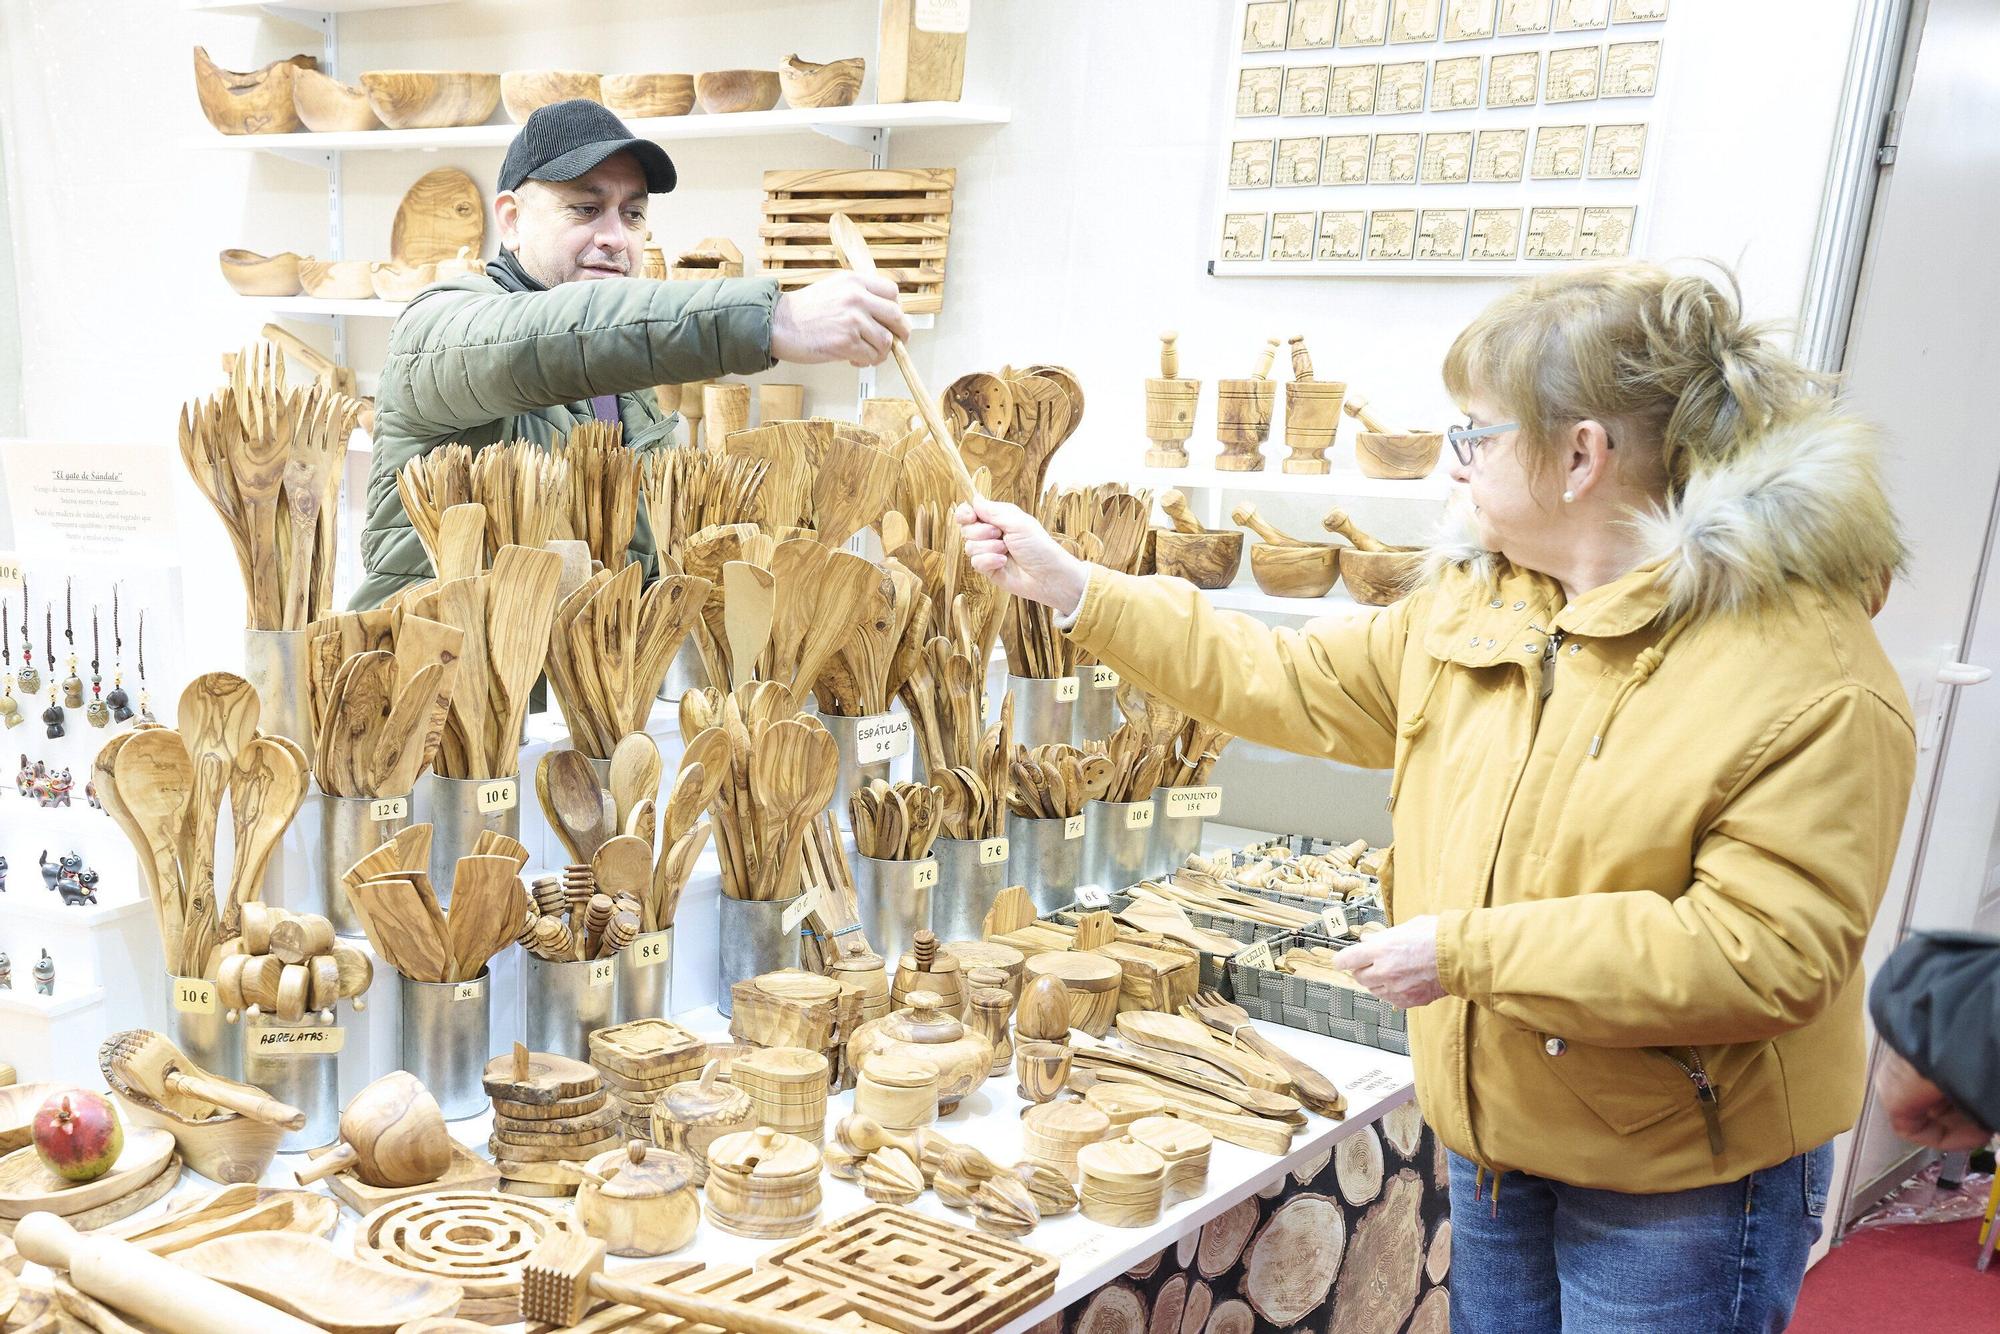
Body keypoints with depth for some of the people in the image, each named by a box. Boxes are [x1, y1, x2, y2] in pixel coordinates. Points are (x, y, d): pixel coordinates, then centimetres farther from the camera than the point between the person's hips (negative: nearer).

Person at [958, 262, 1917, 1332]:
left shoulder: (1813, 678, -21)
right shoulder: (1471, 608, 1)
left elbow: (1770, 955, -27)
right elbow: (1288, 683, 8)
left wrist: (1468, 950, -26)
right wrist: (1070, 588, 6)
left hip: (1681, 1186, -6)